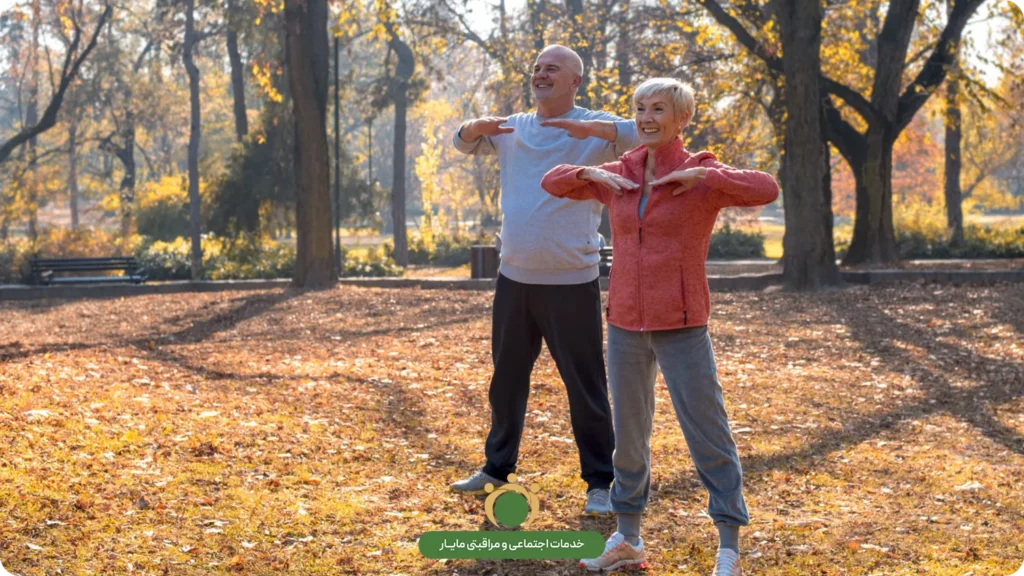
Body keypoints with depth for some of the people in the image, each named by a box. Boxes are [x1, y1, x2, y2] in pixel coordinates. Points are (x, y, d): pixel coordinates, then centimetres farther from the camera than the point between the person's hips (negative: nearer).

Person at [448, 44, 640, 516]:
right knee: (507, 378, 17)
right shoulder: (512, 129, 9)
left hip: (571, 282, -5)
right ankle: (497, 466, 32)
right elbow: (463, 144, 21)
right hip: (514, 278, 5)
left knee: (585, 385, 0)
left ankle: (599, 482, 10)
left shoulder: (595, 129, -7)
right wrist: (477, 128, -4)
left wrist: (588, 128, -36)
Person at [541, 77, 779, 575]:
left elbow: (766, 190, -23)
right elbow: (552, 183, 17)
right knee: (628, 434, 13)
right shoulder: (619, 177, 7)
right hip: (626, 324, 5)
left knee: (708, 436, -3)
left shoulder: (703, 177, -7)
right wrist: (592, 173, -3)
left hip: (681, 327, -5)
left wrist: (700, 176, -23)